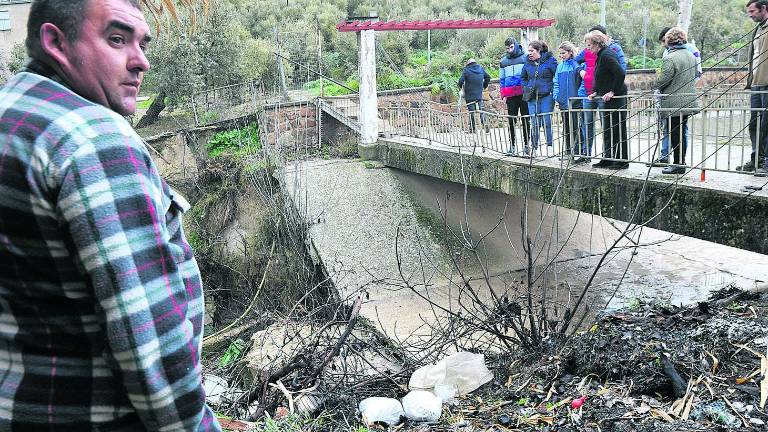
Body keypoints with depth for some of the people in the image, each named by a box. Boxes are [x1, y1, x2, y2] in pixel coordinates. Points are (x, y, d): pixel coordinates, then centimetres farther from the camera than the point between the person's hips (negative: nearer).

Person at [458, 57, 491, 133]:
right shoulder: (481, 69, 6)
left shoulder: (466, 70, -9)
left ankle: (472, 129, 2)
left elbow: (461, 81, -16)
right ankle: (484, 124, -4)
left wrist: (461, 87, 4)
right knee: (481, 110, 12)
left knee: (471, 112, 2)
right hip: (479, 95, 4)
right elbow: (488, 77, 14)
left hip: (470, 96, -4)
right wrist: (484, 86, 24)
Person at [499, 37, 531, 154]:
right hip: (510, 96, 2)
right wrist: (503, 95, 9)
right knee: (511, 121, 1)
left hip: (524, 94, -2)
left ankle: (527, 143, 9)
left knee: (525, 120, 2)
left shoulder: (525, 58, 5)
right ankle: (512, 144, 7)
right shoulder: (503, 61, 14)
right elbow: (501, 79, 18)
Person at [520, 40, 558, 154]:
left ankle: (550, 146, 8)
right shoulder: (528, 63, 9)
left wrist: (552, 89, -8)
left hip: (547, 96, -4)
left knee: (547, 122, -2)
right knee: (534, 123, 5)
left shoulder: (550, 60, -4)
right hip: (532, 98, 4)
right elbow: (523, 77, 24)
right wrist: (526, 88, 11)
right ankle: (533, 146, 13)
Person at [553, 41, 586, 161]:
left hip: (575, 102, -7)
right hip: (563, 102, 7)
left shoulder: (577, 64, -5)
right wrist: (556, 95, 7)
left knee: (576, 128, -8)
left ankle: (580, 151, -4)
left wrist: (579, 94, -21)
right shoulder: (560, 66, 14)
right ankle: (569, 151, 22)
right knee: (566, 128, 13)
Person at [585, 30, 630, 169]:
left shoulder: (607, 55, -16)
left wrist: (612, 92, -22)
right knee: (607, 129, 13)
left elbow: (620, 73, -25)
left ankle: (622, 160, 3)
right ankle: (608, 159, 21)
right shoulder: (601, 55, 15)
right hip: (607, 98, 10)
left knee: (618, 130, -4)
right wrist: (595, 92, 12)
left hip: (616, 98, -10)